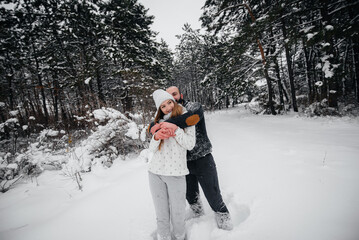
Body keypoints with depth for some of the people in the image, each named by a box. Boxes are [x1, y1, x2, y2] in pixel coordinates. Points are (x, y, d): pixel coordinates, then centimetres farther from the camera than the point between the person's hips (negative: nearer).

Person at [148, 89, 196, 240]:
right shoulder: (159, 122, 12)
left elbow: (190, 144, -7)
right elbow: (152, 149, 6)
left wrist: (175, 128, -14)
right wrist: (157, 136, -14)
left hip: (176, 173, -3)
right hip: (155, 172, 4)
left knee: (178, 212, 10)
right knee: (161, 212, 15)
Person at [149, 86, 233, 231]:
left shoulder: (193, 106, -9)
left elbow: (194, 116, -33)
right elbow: (152, 126, -12)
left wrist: (171, 123, -39)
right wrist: (157, 132, -36)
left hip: (202, 161, -4)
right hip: (184, 163, 5)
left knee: (215, 200, 5)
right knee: (191, 198, 23)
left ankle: (226, 229, 30)